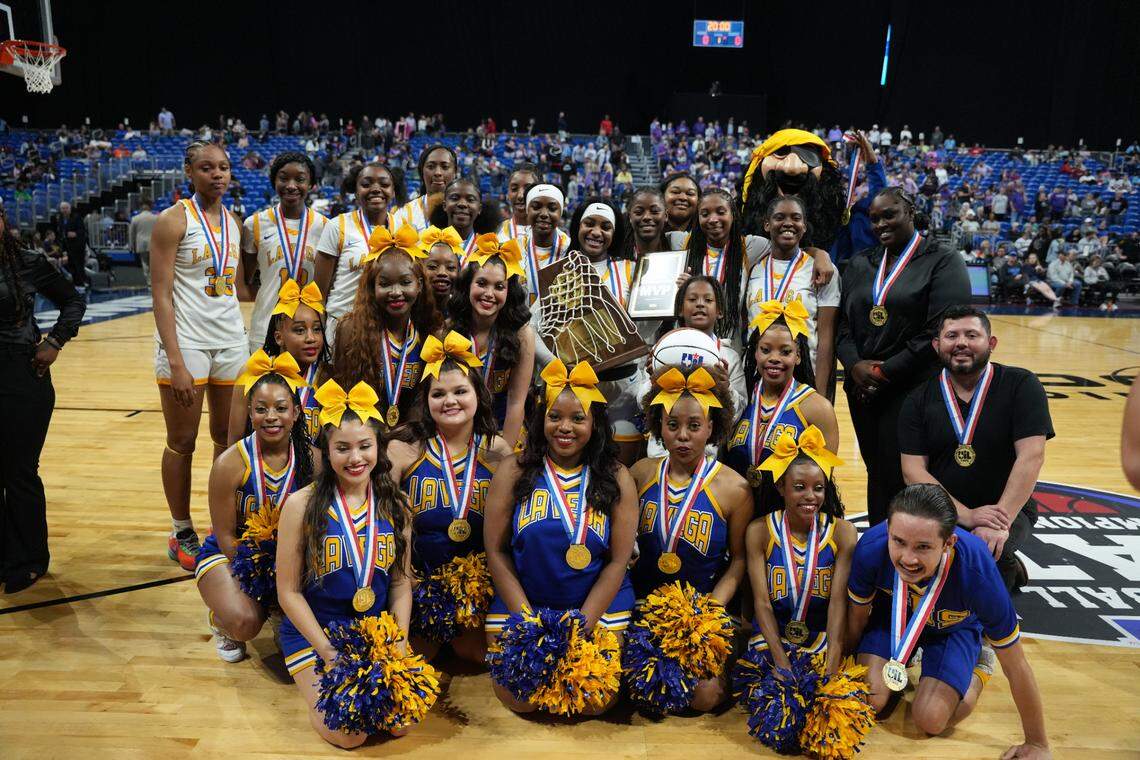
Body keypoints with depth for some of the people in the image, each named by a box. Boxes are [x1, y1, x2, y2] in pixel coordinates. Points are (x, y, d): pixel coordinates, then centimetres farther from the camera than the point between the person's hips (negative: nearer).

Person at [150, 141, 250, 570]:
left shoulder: (235, 223, 12)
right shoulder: (174, 220, -6)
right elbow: (161, 294, -11)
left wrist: (244, 336, 12)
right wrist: (176, 361, -17)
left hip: (231, 341, 6)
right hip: (186, 342, -5)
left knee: (228, 439, 10)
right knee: (182, 442, 4)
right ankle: (182, 534, 18)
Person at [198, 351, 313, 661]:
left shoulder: (309, 459, -13)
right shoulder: (230, 464, -21)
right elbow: (226, 536, -14)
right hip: (228, 554, -3)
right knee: (245, 621, -30)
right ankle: (219, 618, 10)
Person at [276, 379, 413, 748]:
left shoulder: (394, 505, -2)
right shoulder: (302, 505, -12)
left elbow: (401, 581, 4)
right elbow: (289, 592, -8)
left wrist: (399, 642, -9)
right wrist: (329, 652, -15)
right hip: (314, 634, -3)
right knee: (349, 734, -16)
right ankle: (314, 679, 13)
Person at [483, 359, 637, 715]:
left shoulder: (616, 478, -2)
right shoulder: (513, 472, -2)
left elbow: (618, 560, -3)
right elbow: (496, 550, -3)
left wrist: (581, 626, -11)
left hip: (598, 602, 0)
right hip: (521, 600, 0)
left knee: (598, 699, -12)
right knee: (518, 698, -13)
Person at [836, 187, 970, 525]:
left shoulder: (943, 260, -2)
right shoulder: (860, 263, 14)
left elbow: (940, 332, -12)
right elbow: (841, 322, 10)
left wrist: (885, 372, -13)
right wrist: (855, 365, -8)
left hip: (914, 390, -5)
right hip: (862, 390, 5)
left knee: (902, 481, -5)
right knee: (876, 475, 13)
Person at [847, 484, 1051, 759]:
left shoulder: (977, 570, -42)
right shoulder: (871, 548, -38)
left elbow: (1016, 667, -26)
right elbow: (857, 618, -14)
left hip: (956, 626, -1)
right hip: (892, 614, 2)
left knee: (930, 720, -14)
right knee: (868, 702, -12)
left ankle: (978, 670, 16)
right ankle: (905, 659, 20)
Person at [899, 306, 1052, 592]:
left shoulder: (1021, 385, -4)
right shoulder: (918, 400, 1)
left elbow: (1031, 456, -14)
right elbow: (913, 470, -7)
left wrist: (1001, 522, -24)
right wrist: (966, 515, -20)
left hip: (1008, 510, -2)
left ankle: (1006, 570, 5)